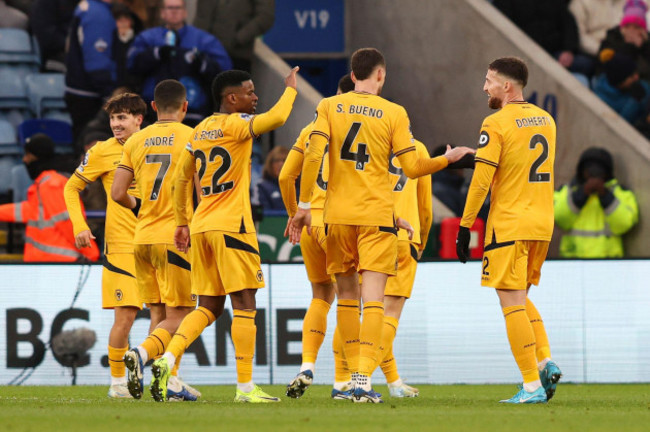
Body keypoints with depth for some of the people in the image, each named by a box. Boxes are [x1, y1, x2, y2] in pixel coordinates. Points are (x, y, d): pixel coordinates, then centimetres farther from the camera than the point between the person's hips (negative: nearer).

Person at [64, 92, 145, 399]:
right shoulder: (103, 152, -1)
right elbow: (72, 188, 6)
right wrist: (79, 226, -6)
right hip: (121, 245, -4)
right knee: (126, 313, -7)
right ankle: (117, 382, 5)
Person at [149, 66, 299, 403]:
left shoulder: (200, 130, 15)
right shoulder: (236, 124, -7)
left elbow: (181, 178, 20)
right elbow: (277, 118, -22)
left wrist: (181, 223, 26)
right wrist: (291, 88, -3)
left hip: (201, 225, 8)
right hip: (231, 225, -8)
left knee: (209, 306, 12)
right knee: (244, 304, -3)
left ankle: (168, 359, -7)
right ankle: (245, 386, -4)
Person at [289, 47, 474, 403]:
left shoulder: (328, 107, 3)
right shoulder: (394, 113, -2)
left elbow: (313, 156, -7)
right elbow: (412, 168, -3)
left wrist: (303, 206, -3)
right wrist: (448, 159, 15)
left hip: (338, 214, 2)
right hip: (377, 214, -2)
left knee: (346, 294, 13)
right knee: (372, 297, -5)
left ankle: (355, 373, 16)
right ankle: (364, 379, -17)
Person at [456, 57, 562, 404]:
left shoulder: (496, 123, -11)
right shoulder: (546, 120, 11)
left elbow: (481, 181, -14)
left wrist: (465, 227, -9)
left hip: (508, 224, -7)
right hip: (542, 223, 7)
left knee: (512, 303, -4)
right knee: (521, 299, 20)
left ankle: (532, 385, -8)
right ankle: (545, 361, 3)